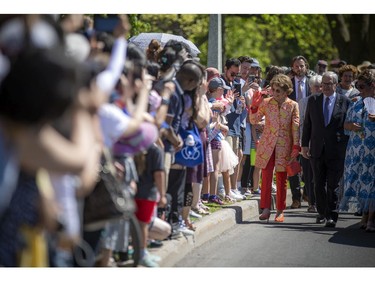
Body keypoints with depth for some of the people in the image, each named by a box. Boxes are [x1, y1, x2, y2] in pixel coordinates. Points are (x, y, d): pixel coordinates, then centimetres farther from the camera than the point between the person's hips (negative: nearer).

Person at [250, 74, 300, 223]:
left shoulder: (292, 105, -1)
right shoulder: (266, 103, 2)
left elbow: (295, 127, -1)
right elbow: (253, 120, 3)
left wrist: (296, 146, -6)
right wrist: (254, 106, -12)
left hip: (284, 146, -1)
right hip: (267, 145, 1)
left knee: (281, 179, 5)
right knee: (266, 177, -3)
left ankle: (280, 211, 13)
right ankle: (266, 209, 3)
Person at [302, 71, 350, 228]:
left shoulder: (345, 102, -1)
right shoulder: (313, 101, 8)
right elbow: (307, 124, 10)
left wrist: (347, 148, -4)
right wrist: (305, 145, 6)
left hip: (336, 151, -3)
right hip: (317, 150, 3)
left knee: (333, 185, -5)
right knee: (319, 184, 10)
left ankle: (332, 216, -1)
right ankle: (322, 213, 23)